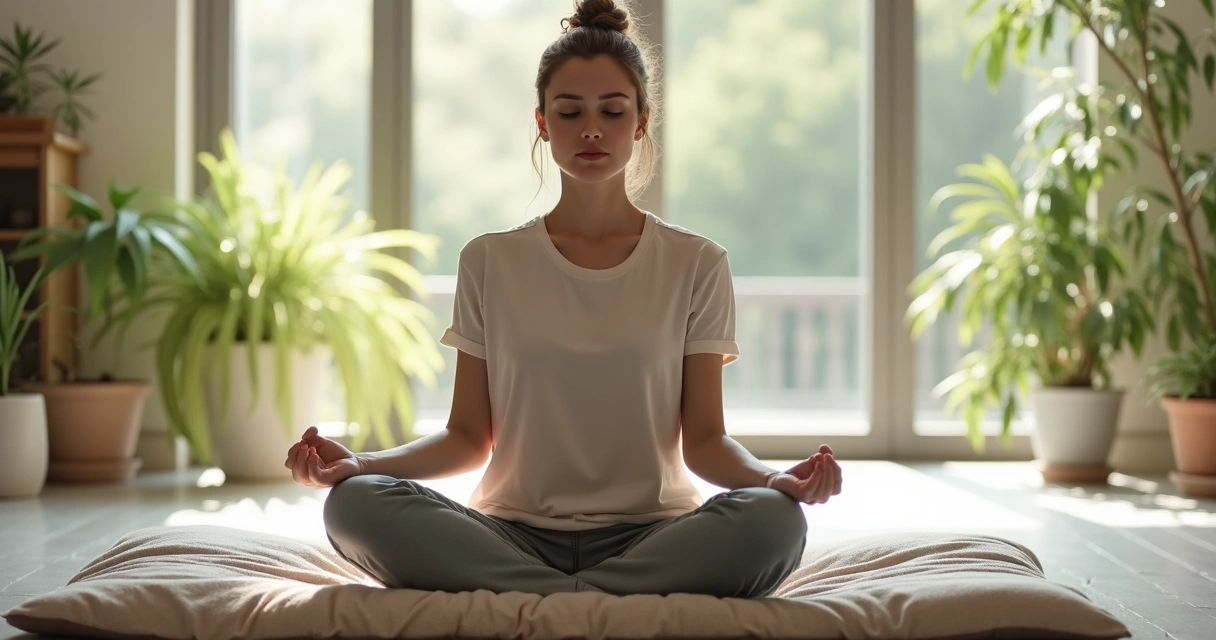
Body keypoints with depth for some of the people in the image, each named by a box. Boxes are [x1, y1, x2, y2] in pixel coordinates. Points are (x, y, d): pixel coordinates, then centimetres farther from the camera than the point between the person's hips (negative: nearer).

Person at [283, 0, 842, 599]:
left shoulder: (695, 264, 7)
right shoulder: (491, 262, 10)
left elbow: (705, 439, 3)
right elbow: (468, 436, 8)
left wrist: (773, 477, -19)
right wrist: (362, 462, -11)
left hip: (648, 536, -1)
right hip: (515, 534, 1)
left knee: (773, 518, -33)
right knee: (355, 502, -28)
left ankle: (536, 601, -27)